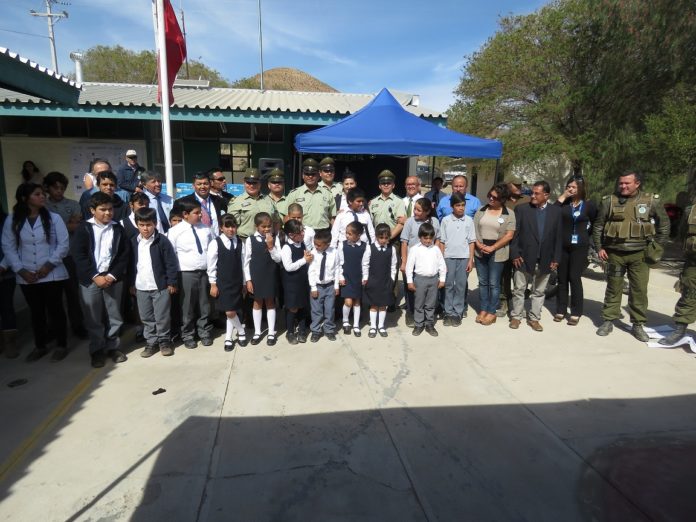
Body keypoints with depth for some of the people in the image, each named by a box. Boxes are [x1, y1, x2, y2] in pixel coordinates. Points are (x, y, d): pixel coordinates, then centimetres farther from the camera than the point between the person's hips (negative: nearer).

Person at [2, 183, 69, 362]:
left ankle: (61, 345, 20)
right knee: (36, 312, 14)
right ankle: (40, 346, 30)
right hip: (27, 277, 2)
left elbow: (63, 244, -6)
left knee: (55, 310, 6)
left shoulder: (53, 218, -4)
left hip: (52, 274, -2)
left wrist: (49, 265, -12)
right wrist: (21, 270, -7)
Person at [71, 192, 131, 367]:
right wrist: (95, 276, -13)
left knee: (114, 315, 8)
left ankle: (113, 346, 23)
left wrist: (112, 275, -8)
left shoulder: (118, 228, 5)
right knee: (93, 318, 5)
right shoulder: (84, 229, 0)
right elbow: (78, 255, -6)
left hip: (113, 279, 1)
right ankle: (97, 350, 19)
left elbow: (125, 254, 2)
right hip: (90, 280, -1)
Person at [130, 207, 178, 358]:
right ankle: (151, 342, 26)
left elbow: (171, 263, -8)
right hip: (141, 287, 5)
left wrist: (172, 283, -10)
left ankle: (164, 341, 21)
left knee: (162, 317, 4)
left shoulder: (162, 240, -9)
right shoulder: (133, 242, 5)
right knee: (146, 317, 13)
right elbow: (131, 264, 12)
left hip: (161, 287, -4)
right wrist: (132, 283, 12)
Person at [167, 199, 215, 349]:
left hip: (205, 272, 3)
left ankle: (205, 333, 29)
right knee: (187, 307, 7)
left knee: (204, 305, 13)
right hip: (186, 274, -3)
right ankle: (188, 335, 24)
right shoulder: (175, 231, -6)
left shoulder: (206, 228, 3)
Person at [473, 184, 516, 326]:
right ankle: (483, 309, 21)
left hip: (497, 253, -3)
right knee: (482, 282, 10)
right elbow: (473, 229, 4)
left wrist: (492, 248, -15)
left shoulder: (509, 214, -3)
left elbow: (509, 235, -9)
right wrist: (479, 245, -11)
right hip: (480, 252, 3)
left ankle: (492, 312, 15)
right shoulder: (481, 210, 7)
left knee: (493, 283, 4)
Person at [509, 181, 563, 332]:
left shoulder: (556, 211, 3)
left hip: (545, 261, 2)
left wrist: (556, 258, 0)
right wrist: (515, 254, -9)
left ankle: (534, 318, 23)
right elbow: (514, 233, -3)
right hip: (524, 258, -2)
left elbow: (558, 236, 4)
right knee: (519, 289, 8)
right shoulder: (521, 209, -2)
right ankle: (516, 316, 21)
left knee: (539, 291, 11)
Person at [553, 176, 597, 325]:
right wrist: (562, 197, -12)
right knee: (562, 278, 6)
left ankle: (576, 313, 6)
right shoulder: (564, 203, 4)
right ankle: (561, 310, 14)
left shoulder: (588, 205, 0)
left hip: (579, 246, -2)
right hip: (562, 245, 3)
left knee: (574, 278, -3)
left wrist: (586, 234, 8)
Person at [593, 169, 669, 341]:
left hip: (639, 254, 0)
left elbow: (664, 223, 9)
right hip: (614, 253, 0)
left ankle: (638, 325, 16)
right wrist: (599, 248, 1)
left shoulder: (651, 201, -1)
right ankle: (608, 321, 18)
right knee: (613, 288, 8)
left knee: (639, 290, 4)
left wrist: (657, 247, 4)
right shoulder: (609, 201, -1)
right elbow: (598, 226, 6)